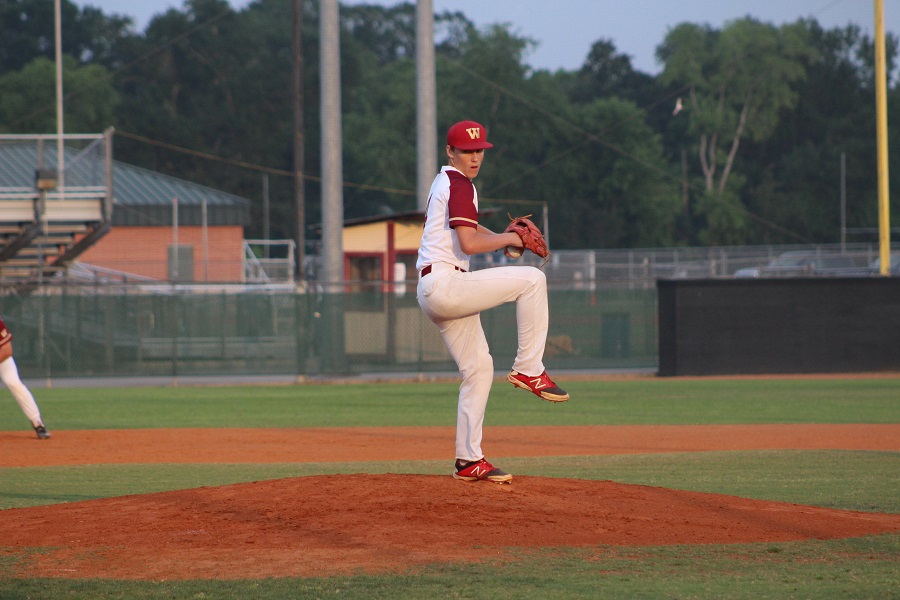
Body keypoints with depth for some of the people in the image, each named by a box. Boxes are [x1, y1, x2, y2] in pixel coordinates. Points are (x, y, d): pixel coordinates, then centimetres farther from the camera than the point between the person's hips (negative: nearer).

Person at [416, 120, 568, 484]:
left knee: (478, 367, 12)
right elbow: (469, 244, -22)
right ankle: (528, 370, -10)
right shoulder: (460, 185, -10)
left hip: (433, 293, 10)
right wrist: (508, 240, -5)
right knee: (532, 280, -13)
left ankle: (468, 461, 12)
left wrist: (502, 237, 20)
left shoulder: (444, 182, 21)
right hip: (443, 284, -10)